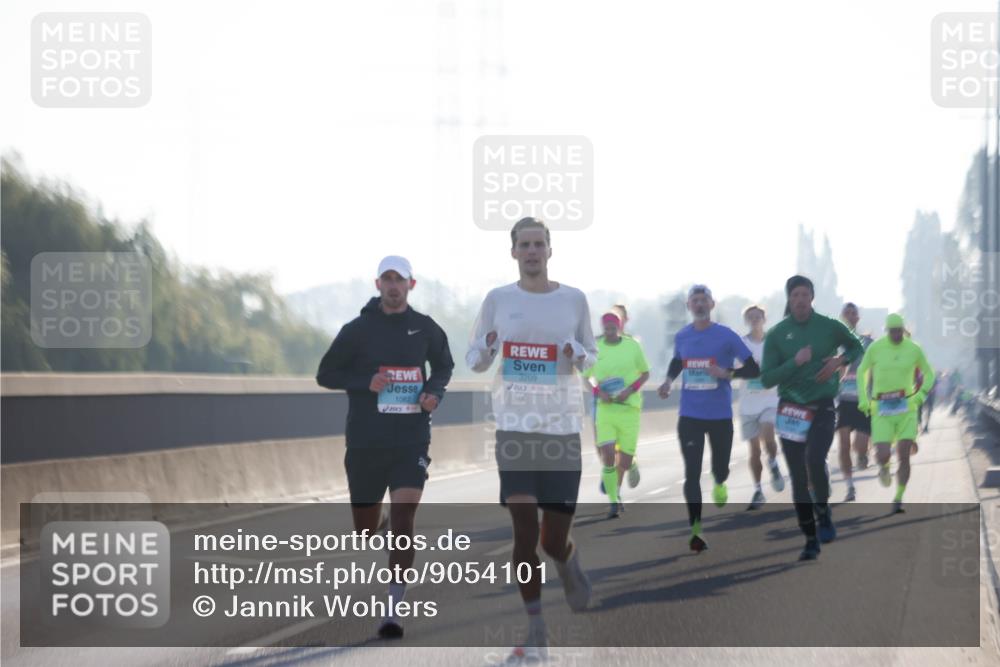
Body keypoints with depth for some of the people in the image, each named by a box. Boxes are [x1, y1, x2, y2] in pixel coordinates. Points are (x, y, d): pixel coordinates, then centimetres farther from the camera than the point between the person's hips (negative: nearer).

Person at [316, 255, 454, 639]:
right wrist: (366, 383, -13)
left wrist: (434, 392, 0)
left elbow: (444, 366, 22)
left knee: (404, 516, -17)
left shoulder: (425, 329, 5)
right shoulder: (358, 330, -1)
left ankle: (393, 611, -17)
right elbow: (326, 374, 3)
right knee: (365, 529, 7)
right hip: (365, 443, 0)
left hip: (411, 441, 0)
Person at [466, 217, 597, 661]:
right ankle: (535, 631, 6)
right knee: (525, 532, -4)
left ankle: (568, 562, 39)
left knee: (554, 540, 1)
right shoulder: (498, 299, 2)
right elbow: (474, 360, 7)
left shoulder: (574, 300, 2)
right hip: (515, 426, 0)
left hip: (562, 428, 0)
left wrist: (578, 354, -13)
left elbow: (592, 357, 11)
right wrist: (487, 349, -16)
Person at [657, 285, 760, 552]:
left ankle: (719, 485, 48)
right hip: (690, 416, 2)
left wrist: (728, 373, -24)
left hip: (720, 416, -2)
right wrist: (669, 380, 5)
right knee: (692, 473, -6)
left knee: (720, 468, 9)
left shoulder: (726, 336, -8)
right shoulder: (682, 337, 4)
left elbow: (753, 369, -7)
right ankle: (695, 529, -2)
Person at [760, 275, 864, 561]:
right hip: (791, 411, 2)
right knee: (798, 478, 3)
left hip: (822, 409, -2)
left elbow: (856, 347, 17)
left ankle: (823, 512, -2)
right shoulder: (776, 334, -1)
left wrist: (840, 360, -4)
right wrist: (796, 362, -18)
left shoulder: (829, 327, 0)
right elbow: (766, 379, -5)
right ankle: (810, 540, 13)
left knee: (814, 459, -27)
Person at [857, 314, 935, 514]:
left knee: (904, 457, -7)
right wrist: (863, 400, 5)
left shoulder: (914, 349, -1)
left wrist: (922, 394, -3)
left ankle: (899, 499, 9)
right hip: (881, 409, -1)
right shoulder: (875, 348, -2)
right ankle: (884, 467, 27)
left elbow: (929, 373, 14)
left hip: (906, 409, 1)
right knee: (883, 456, -11)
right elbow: (862, 372, 13)